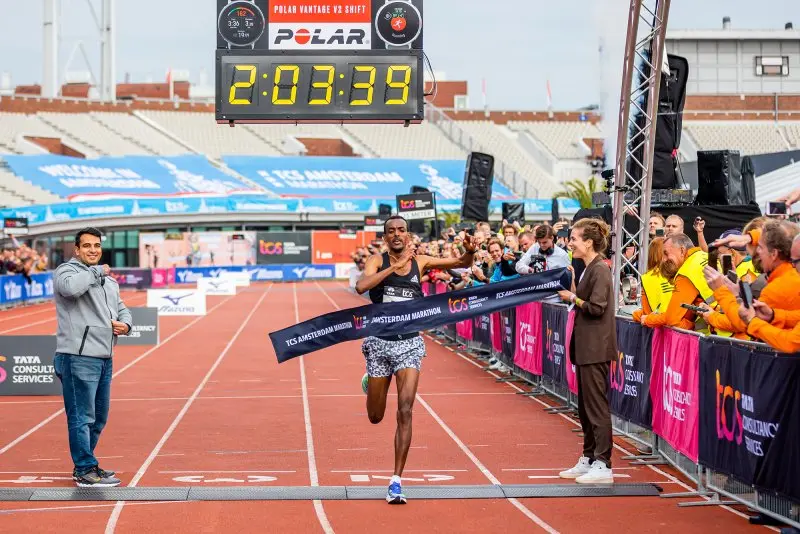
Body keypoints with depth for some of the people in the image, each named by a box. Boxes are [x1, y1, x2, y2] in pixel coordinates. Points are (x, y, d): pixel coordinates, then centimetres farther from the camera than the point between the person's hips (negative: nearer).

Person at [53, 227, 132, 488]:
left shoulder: (109, 280, 21)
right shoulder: (67, 271, -5)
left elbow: (121, 308, 27)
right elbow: (71, 287, -28)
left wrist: (125, 324, 4)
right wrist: (96, 271, -13)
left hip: (104, 359, 9)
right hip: (78, 359, -9)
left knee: (99, 418, 16)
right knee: (82, 417, -7)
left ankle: (84, 465, 28)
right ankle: (86, 471, -3)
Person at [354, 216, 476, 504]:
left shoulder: (420, 262, 2)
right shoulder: (377, 261, -4)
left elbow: (462, 263, 8)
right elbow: (361, 286, -23)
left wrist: (469, 251, -15)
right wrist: (394, 266, -26)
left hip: (409, 343, 0)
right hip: (379, 342, 0)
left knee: (405, 412, -14)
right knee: (375, 417, 12)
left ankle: (396, 481, -10)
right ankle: (370, 382, 50)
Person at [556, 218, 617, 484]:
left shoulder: (600, 270, -15)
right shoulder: (589, 269, 14)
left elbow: (596, 308, -21)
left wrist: (573, 297, -10)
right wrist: (572, 292, 2)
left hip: (596, 349, -10)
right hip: (586, 346, 10)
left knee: (596, 406, -6)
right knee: (585, 406, 15)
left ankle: (603, 465, -2)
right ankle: (588, 459, 23)